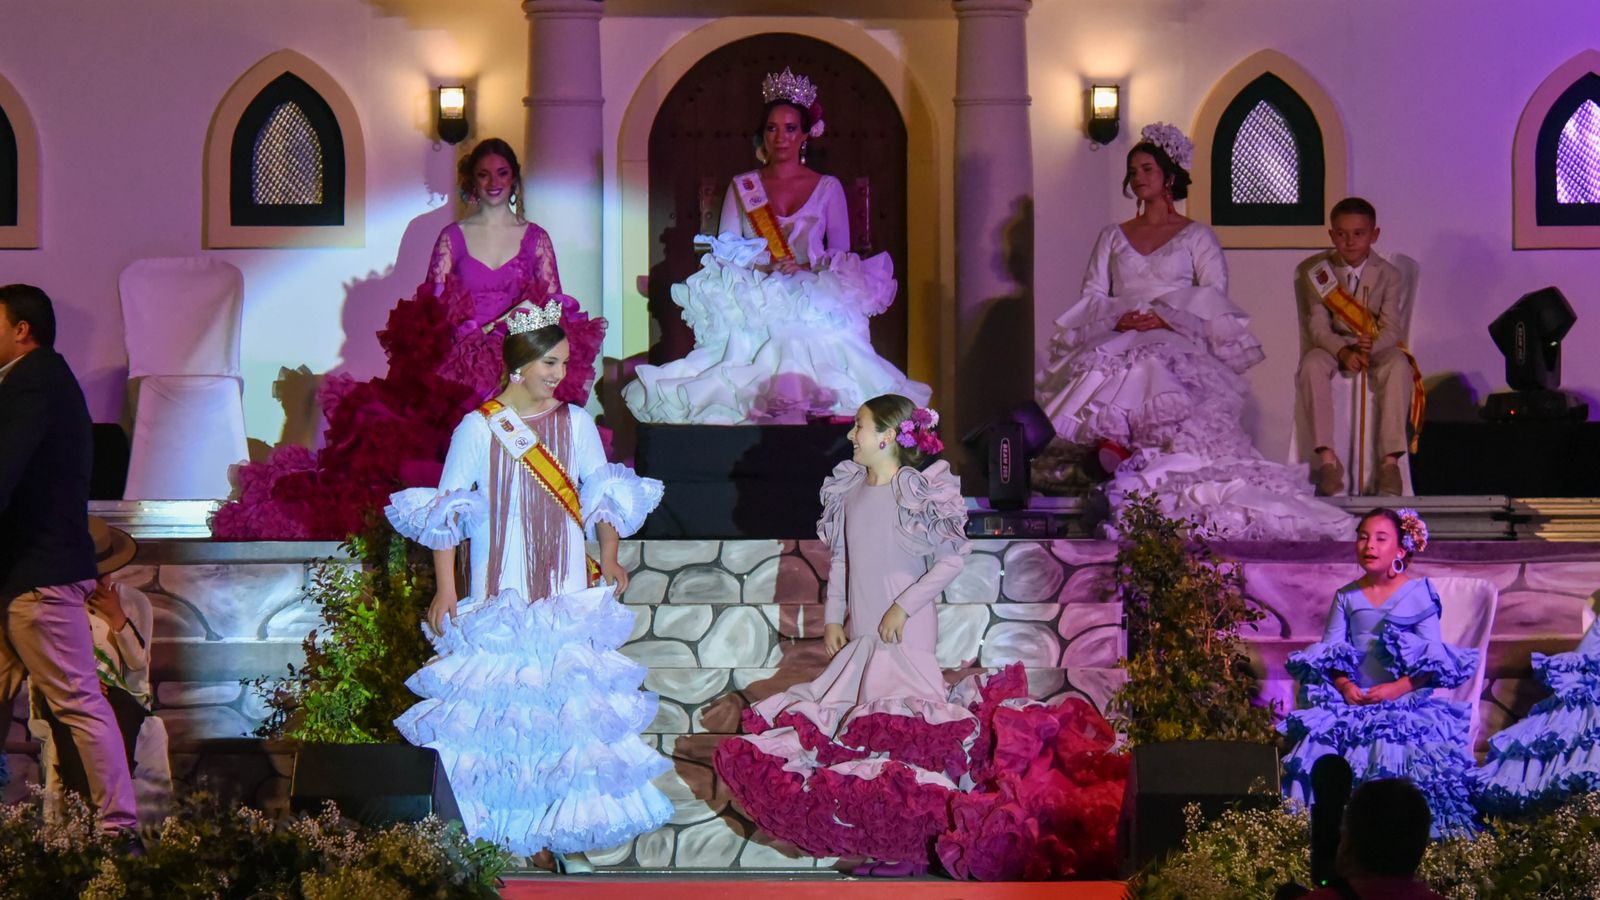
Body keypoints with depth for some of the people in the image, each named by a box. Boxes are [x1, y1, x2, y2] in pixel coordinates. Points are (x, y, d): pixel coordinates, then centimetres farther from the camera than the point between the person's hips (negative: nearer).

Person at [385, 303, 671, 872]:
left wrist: (609, 558, -3)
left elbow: (602, 497, 12)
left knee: (569, 705, -1)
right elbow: (445, 514, -1)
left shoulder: (575, 423, 6)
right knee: (504, 707, -2)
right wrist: (445, 588, -6)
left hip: (568, 594, 2)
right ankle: (522, 834, 6)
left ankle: (568, 833, 5)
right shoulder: (478, 428, -2)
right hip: (500, 598, -2)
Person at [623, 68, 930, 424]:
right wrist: (763, 268, -10)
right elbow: (724, 252, 10)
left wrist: (806, 268, -12)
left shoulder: (828, 188, 14)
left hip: (815, 308, 0)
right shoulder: (741, 188, 16)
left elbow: (842, 255, 9)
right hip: (753, 308, 0)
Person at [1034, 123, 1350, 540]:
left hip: (1177, 342, -3)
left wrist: (1166, 318, -15)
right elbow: (1092, 295, 16)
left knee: (1148, 364, -39)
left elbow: (1214, 298, 1)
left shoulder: (1196, 236, 14)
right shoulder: (1112, 237, 26)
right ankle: (1114, 442, -42)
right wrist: (1118, 318, -7)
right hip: (1118, 337, 3)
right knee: (1104, 366, -35)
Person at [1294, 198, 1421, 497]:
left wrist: (1371, 346, -36)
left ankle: (1390, 459, -36)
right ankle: (1327, 457, -36)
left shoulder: (1389, 275, -3)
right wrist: (1343, 352, -32)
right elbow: (1318, 326, -12)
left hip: (1377, 348, 0)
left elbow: (1392, 328, -12)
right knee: (1311, 365, -34)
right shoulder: (1317, 272, -4)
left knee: (1398, 366, -34)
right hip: (1333, 346, 0)